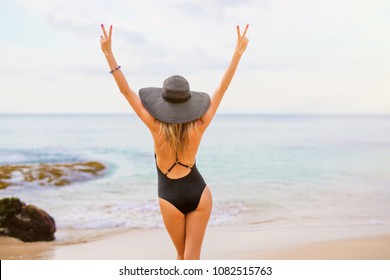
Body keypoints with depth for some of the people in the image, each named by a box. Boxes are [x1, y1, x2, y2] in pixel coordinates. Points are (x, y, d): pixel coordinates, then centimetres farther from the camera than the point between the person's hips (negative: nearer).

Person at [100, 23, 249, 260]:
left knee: (182, 254, 22)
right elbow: (222, 89, -10)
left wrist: (109, 53, -16)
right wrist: (238, 52, -5)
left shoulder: (156, 127, -18)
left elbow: (126, 91, -18)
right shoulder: (199, 126, -13)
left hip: (171, 198, -1)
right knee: (192, 258, 5)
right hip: (199, 193, 1)